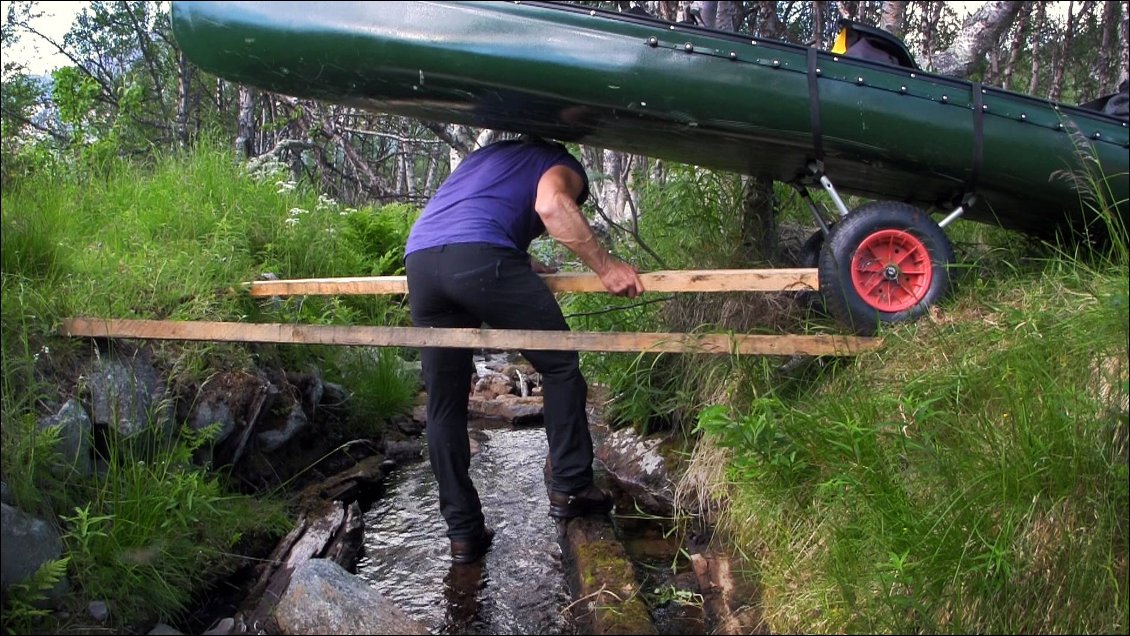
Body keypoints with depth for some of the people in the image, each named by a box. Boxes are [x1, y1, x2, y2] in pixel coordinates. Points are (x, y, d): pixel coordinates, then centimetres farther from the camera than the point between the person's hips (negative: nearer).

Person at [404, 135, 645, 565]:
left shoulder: (488, 155, 40)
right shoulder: (562, 165, 19)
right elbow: (551, 205, -6)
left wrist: (534, 267, 45)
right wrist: (606, 267, -1)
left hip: (419, 258, 7)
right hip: (478, 256, -6)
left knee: (444, 404, 11)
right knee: (560, 364, 11)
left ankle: (464, 533, 15)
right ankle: (570, 488, 12)